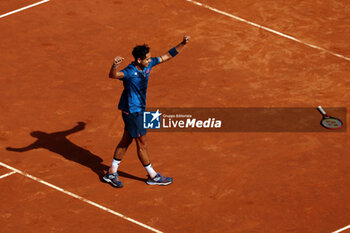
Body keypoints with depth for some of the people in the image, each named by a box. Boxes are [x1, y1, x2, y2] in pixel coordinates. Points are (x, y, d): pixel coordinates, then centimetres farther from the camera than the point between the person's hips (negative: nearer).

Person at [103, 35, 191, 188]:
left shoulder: (148, 64, -4)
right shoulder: (130, 72, -28)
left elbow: (167, 56, 5)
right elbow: (113, 75, -47)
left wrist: (183, 44, -3)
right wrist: (114, 66, -69)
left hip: (139, 109, 9)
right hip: (132, 111, -9)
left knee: (126, 141, 17)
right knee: (142, 144, 5)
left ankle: (111, 172, 27)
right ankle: (153, 176, 19)